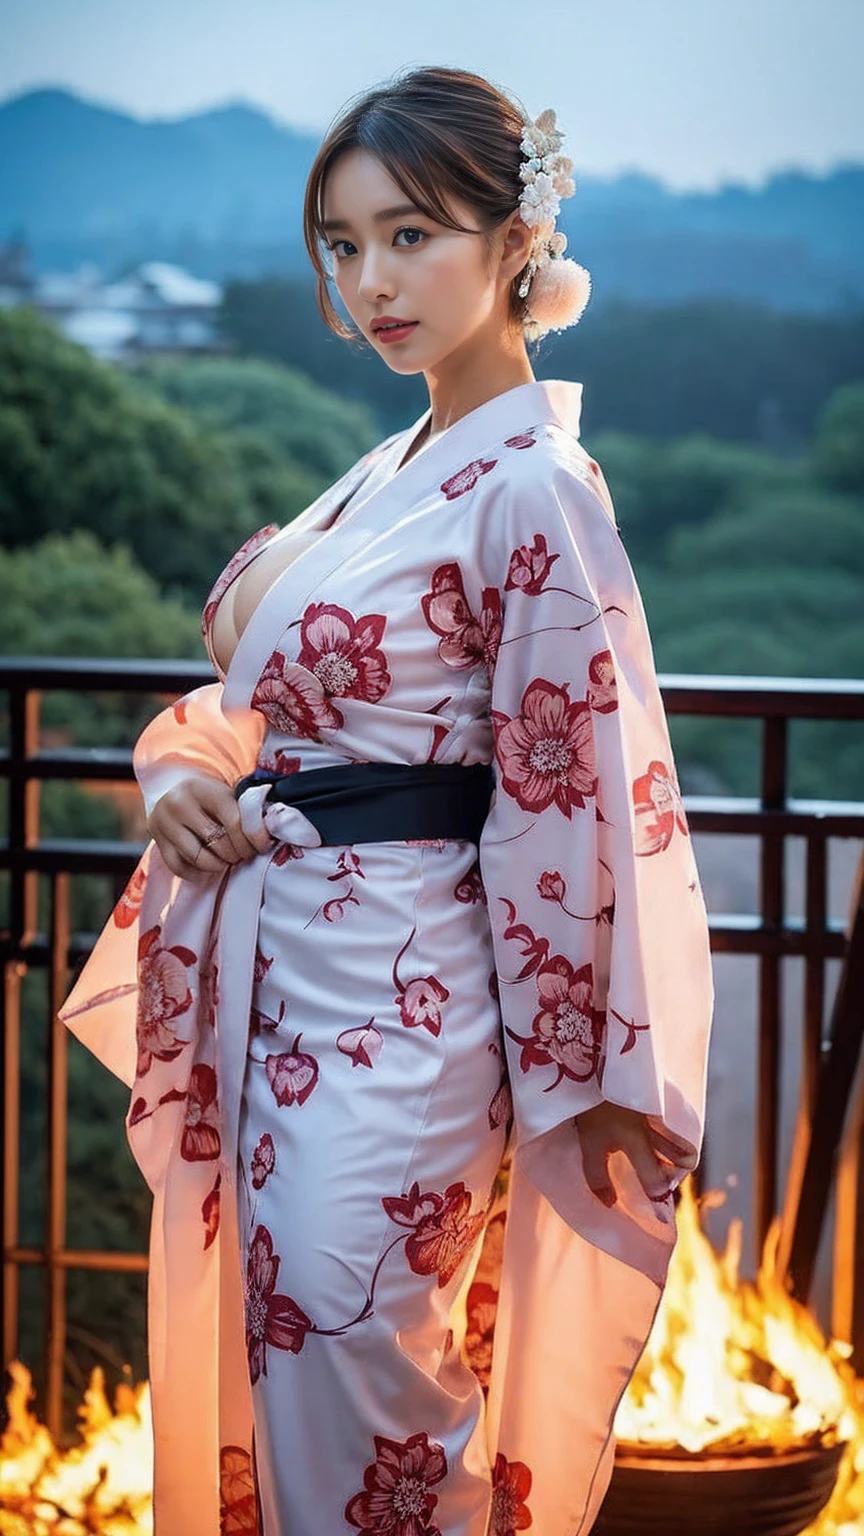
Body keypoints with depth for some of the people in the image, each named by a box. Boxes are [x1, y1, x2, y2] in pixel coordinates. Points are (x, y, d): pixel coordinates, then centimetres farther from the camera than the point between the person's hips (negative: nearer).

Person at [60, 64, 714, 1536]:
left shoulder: (531, 490, -14)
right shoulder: (389, 472, 13)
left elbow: (570, 797, -14)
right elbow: (256, 693, 19)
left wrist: (573, 1076, -11)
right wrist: (177, 771, -3)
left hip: (391, 1000, -9)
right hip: (268, 972, 9)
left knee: (348, 1391, -4)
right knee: (244, 1364, 15)